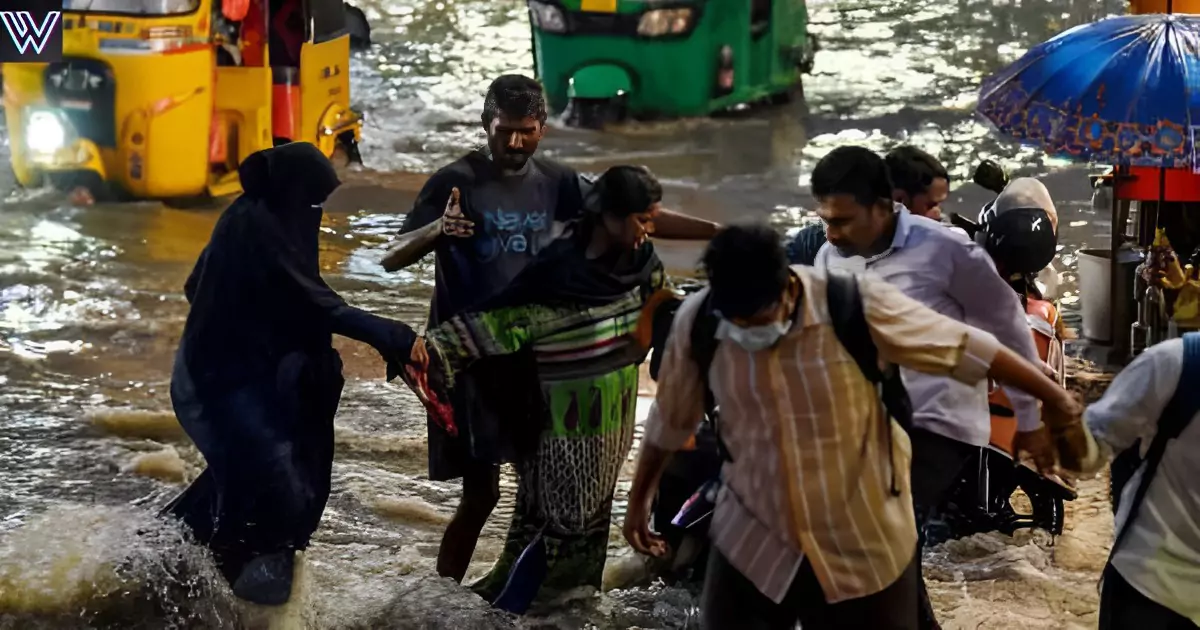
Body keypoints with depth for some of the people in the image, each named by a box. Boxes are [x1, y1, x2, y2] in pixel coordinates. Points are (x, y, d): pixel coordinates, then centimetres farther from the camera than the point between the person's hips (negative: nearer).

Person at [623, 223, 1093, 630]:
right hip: (752, 540, 2)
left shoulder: (857, 306, -23)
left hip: (863, 545, -2)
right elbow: (671, 418, 5)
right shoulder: (696, 322, -13)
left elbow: (964, 348, -11)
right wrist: (640, 498, 17)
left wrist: (1053, 397, -1)